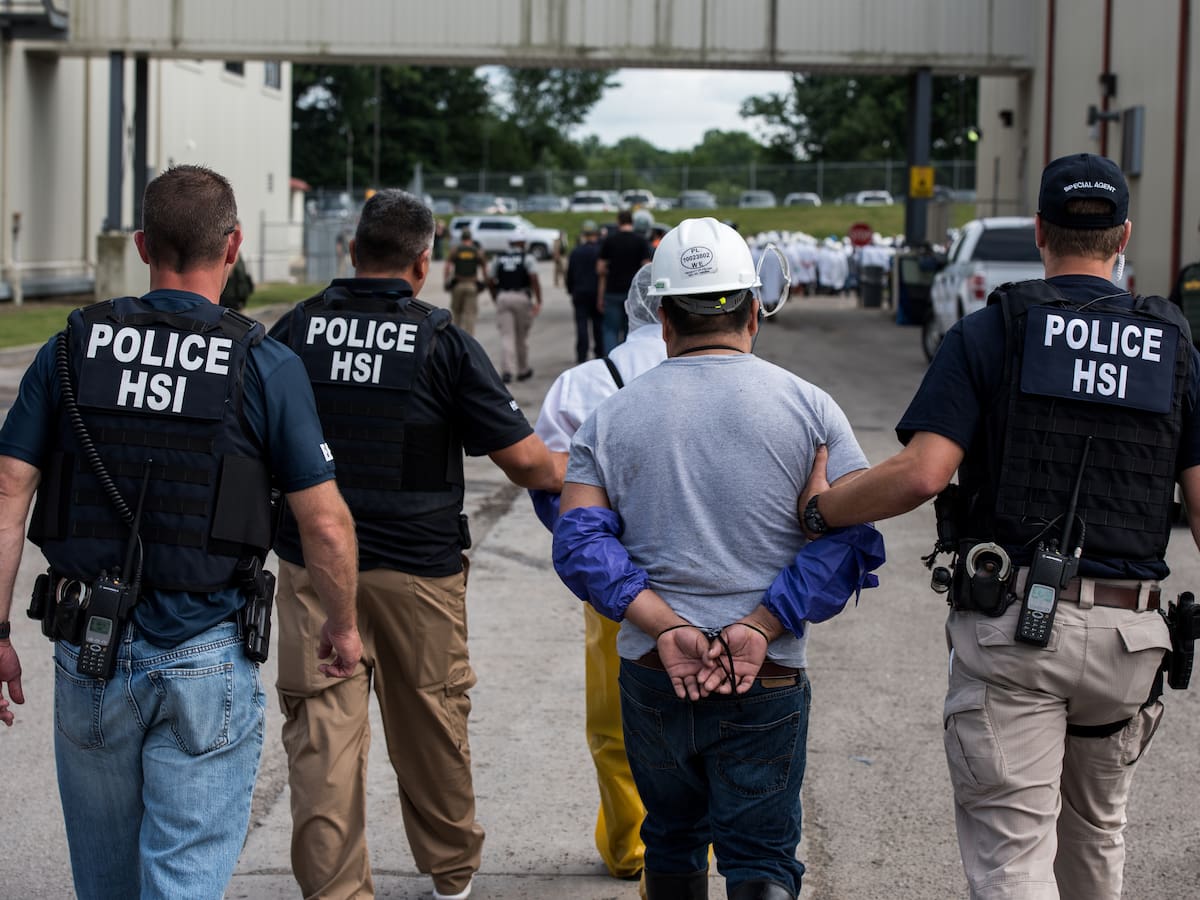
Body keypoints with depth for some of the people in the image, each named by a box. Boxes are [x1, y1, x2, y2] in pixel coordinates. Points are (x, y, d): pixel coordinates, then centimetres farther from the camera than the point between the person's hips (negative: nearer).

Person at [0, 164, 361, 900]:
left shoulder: (71, 350, 1)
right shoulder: (266, 366, -6)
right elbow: (326, 523, -5)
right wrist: (343, 626, 11)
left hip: (88, 650, 3)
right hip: (207, 660, -3)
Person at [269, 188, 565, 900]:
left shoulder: (295, 331, 0)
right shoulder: (445, 342, -8)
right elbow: (522, 458, -7)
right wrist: (567, 475, 13)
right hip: (417, 567, -1)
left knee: (323, 730, 1)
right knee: (431, 722, 15)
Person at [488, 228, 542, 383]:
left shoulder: (498, 259, 10)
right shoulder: (527, 258, 0)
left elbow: (490, 282, 10)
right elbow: (534, 280, -11)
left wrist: (495, 298, 23)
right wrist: (538, 301, -11)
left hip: (503, 298, 1)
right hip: (522, 298, -1)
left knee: (506, 336, -2)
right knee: (522, 337, 12)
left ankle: (507, 370, -18)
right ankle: (523, 370, 24)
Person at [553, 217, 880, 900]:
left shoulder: (612, 418, 4)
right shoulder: (809, 408, 0)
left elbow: (579, 544, -6)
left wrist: (666, 627, -13)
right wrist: (759, 626, -15)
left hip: (651, 680, 2)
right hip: (769, 686, -2)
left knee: (672, 843, 21)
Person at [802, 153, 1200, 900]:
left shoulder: (991, 332, -2)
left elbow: (922, 473, -13)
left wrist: (816, 510, 1)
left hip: (1011, 622, -3)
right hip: (1127, 636, 3)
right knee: (1097, 827, 24)